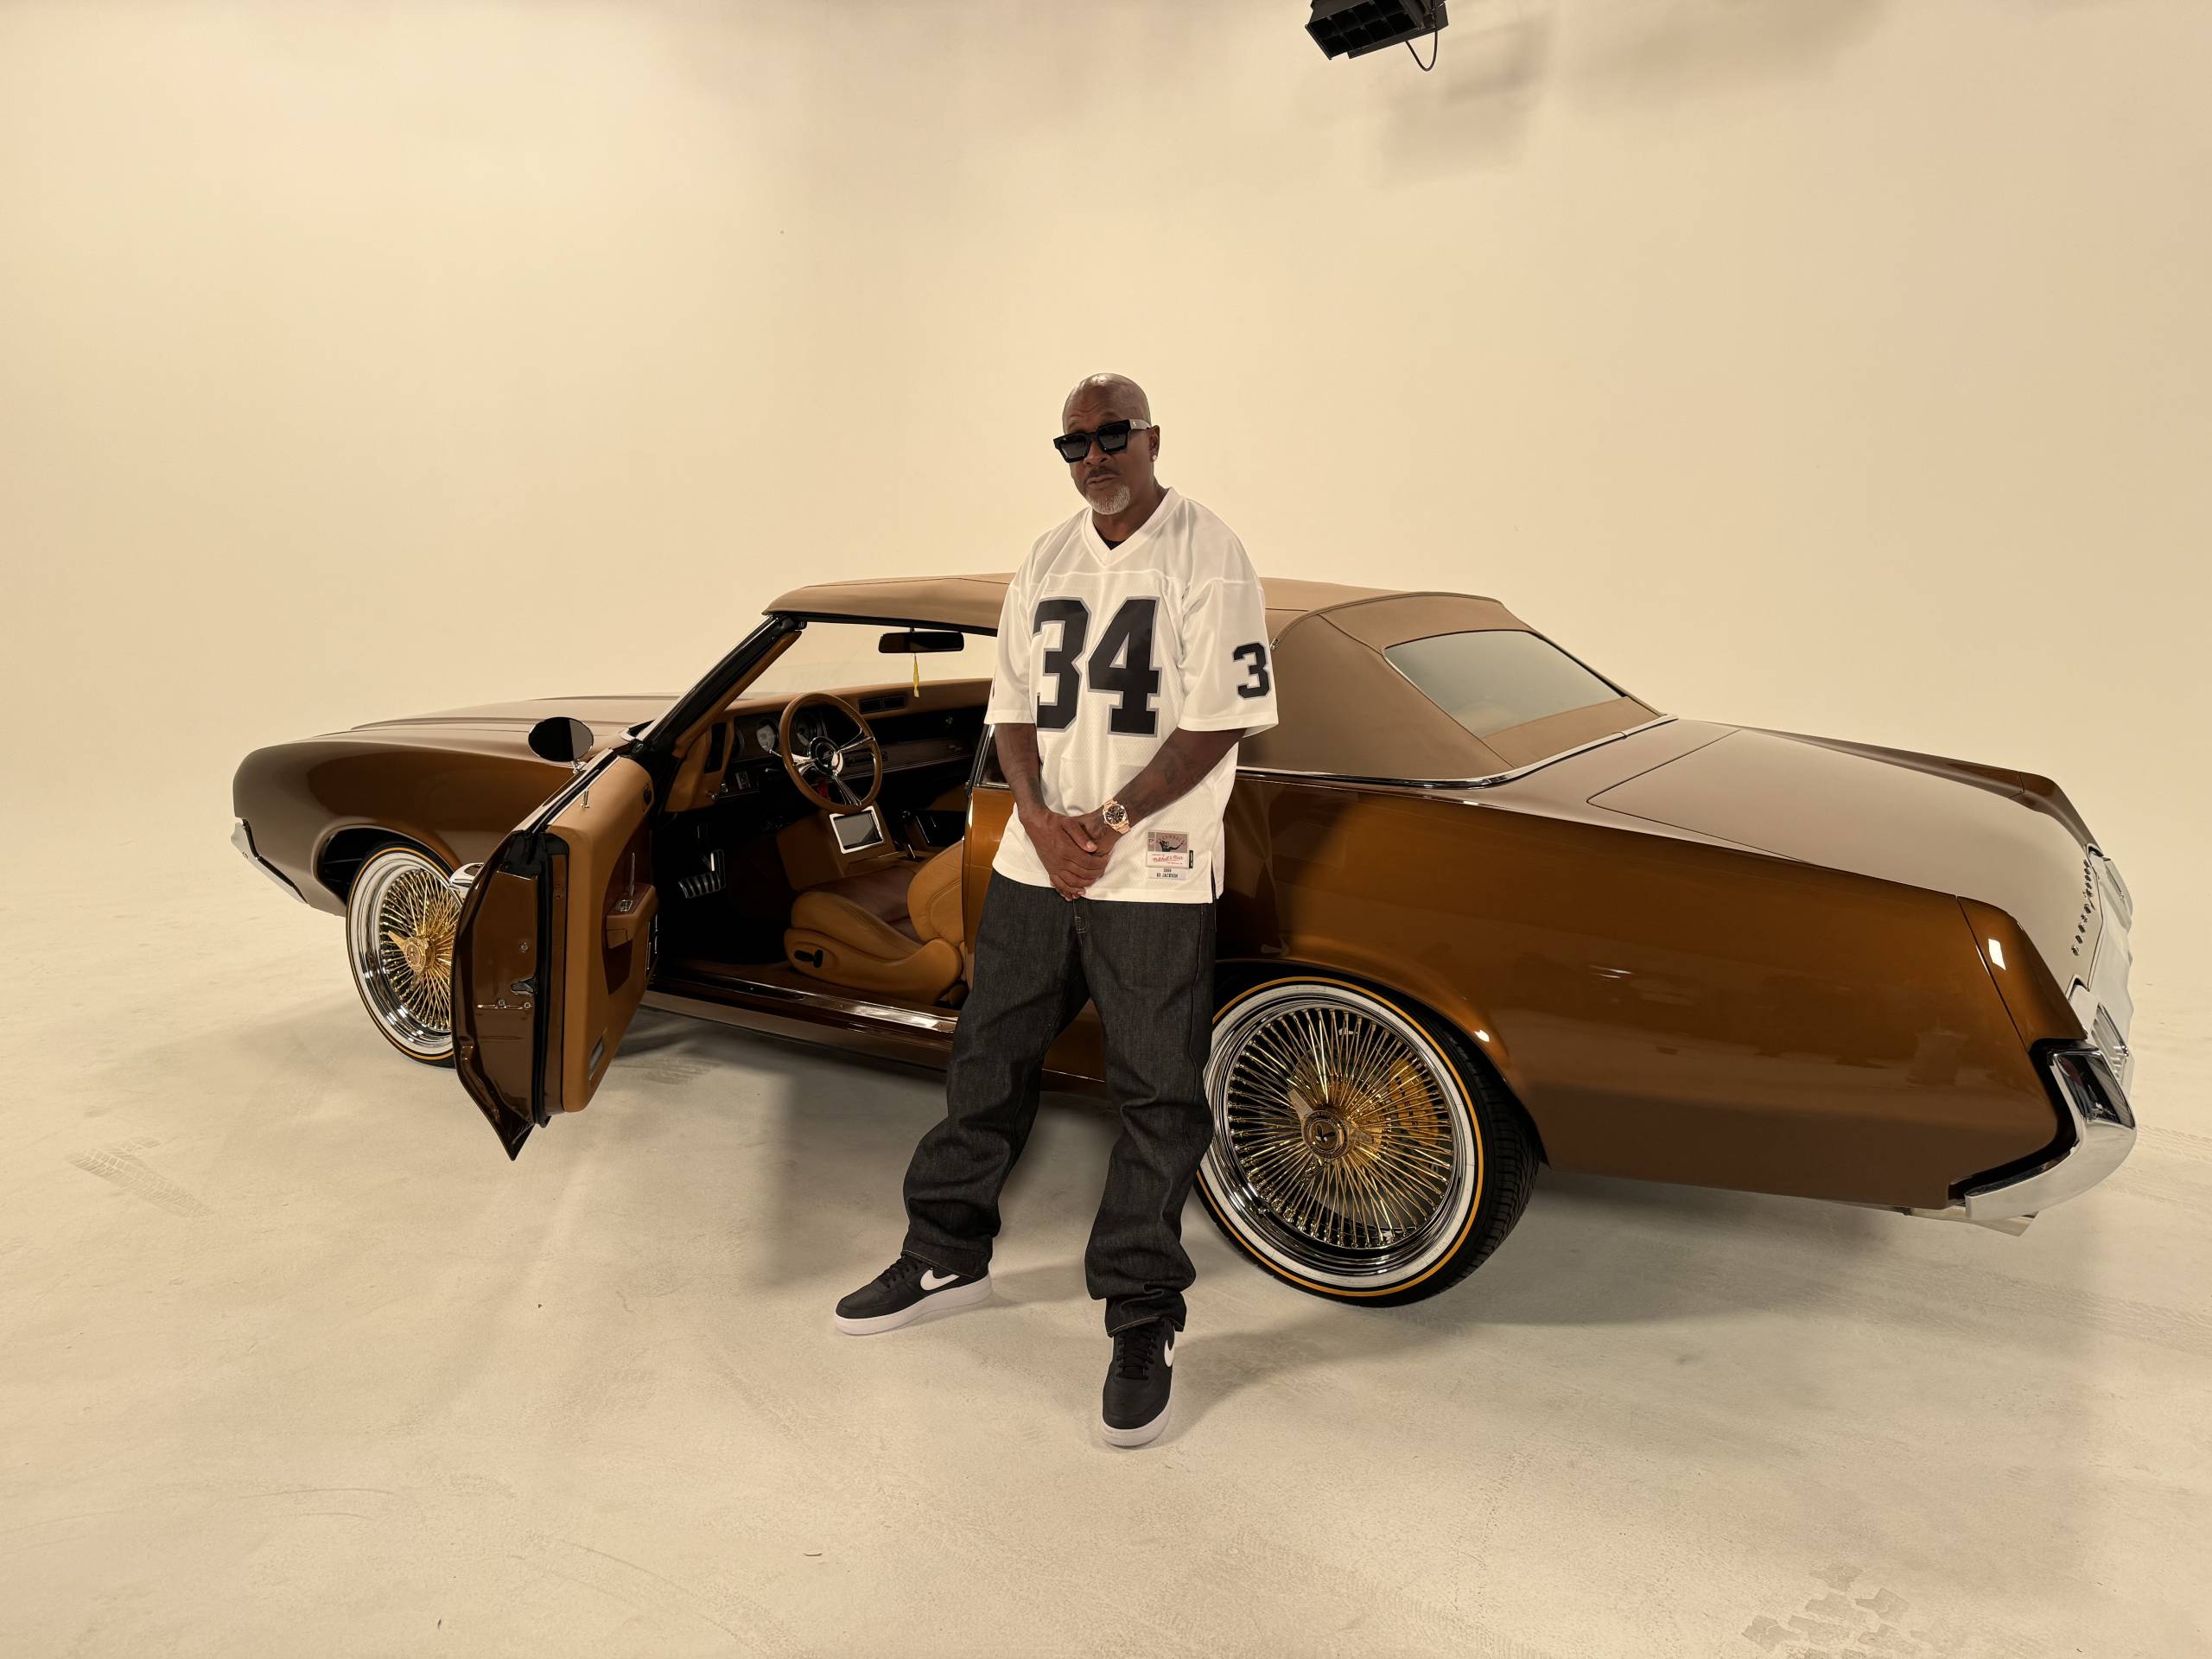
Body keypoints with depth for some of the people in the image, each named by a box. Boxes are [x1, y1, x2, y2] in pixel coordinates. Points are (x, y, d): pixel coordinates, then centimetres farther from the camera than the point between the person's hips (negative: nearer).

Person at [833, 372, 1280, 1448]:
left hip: (1157, 870, -5)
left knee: (1158, 1097, 1)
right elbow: (1013, 711, 10)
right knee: (987, 1056, 14)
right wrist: (1041, 817, -8)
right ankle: (948, 1257, 33)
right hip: (1035, 860, 6)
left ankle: (1143, 1321, 15)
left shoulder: (1209, 557, -6)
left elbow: (1222, 720, -12)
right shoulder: (1046, 563, 11)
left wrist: (1109, 821, -16)